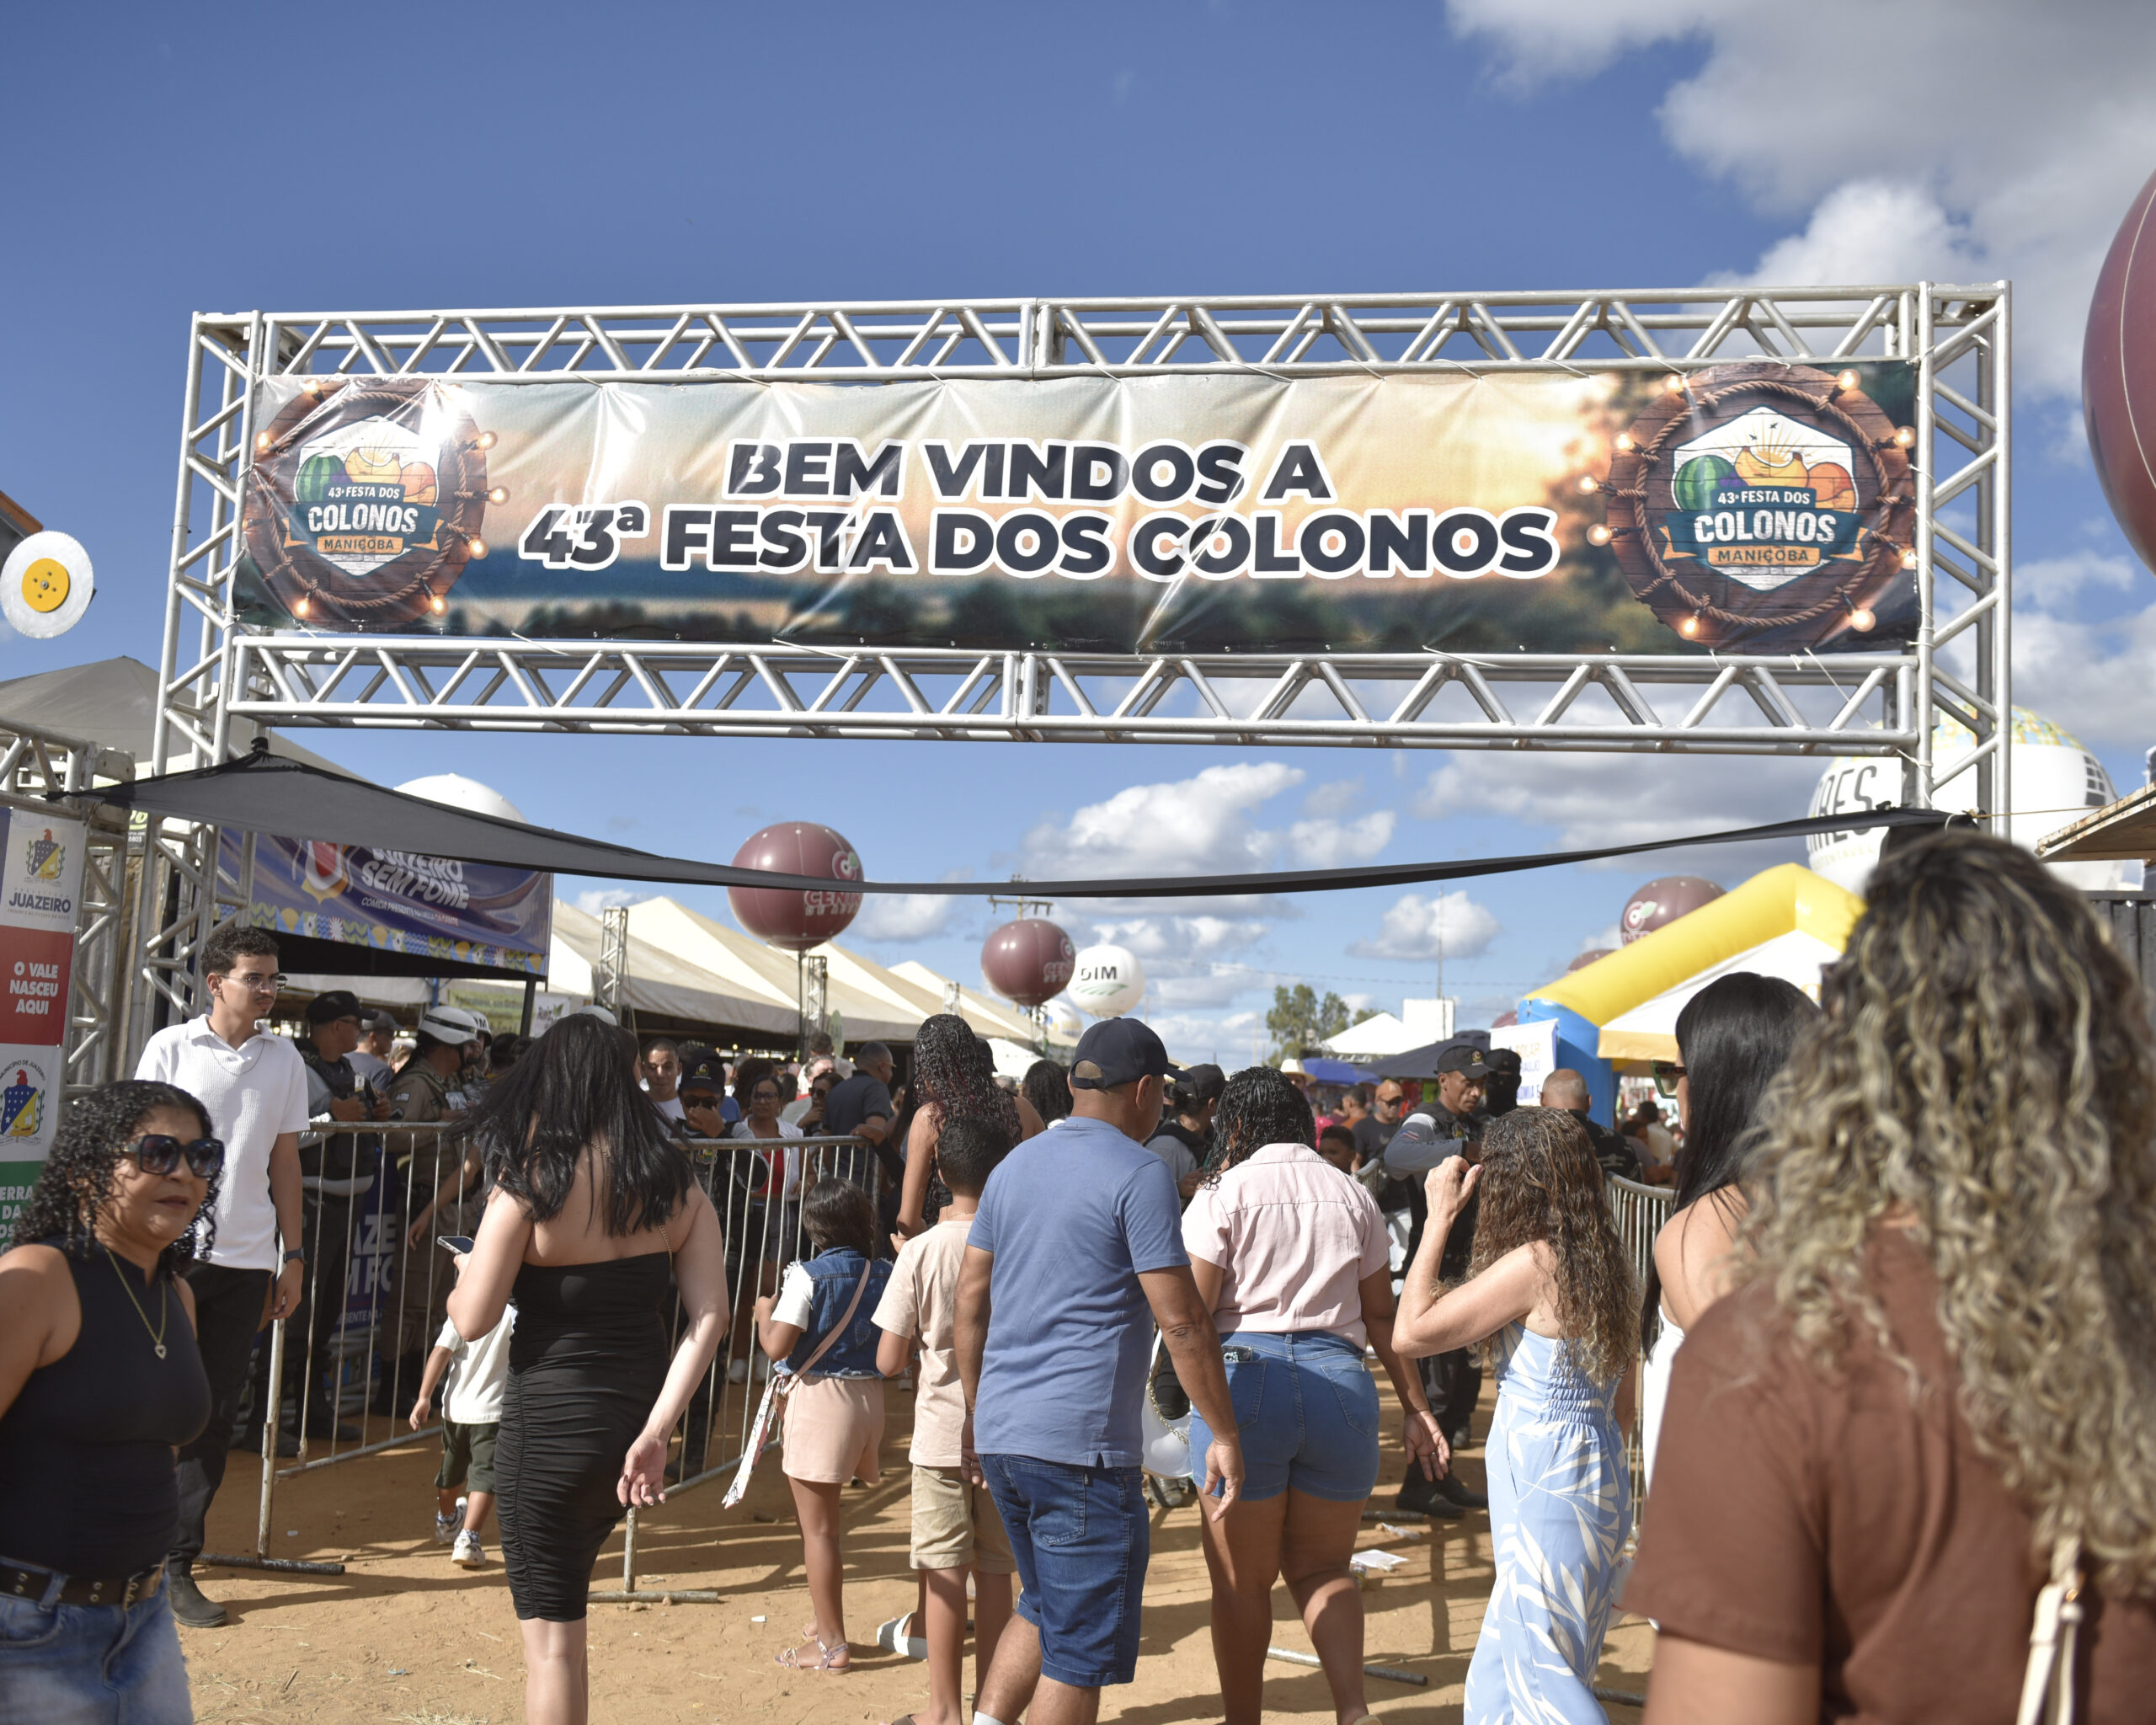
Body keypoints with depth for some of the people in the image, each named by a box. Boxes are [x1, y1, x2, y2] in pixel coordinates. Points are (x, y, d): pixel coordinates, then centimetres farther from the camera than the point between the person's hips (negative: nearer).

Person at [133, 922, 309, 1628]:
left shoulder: (284, 1058, 8)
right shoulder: (172, 1047, -1)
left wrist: (293, 1255, 11)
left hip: (246, 1259, 3)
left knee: (217, 1417, 4)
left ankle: (176, 1564, 14)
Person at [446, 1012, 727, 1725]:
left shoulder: (529, 1183, -13)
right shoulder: (676, 1183, -1)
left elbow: (471, 1320, -12)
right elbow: (710, 1316, -9)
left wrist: (459, 1282, 10)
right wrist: (655, 1433, -10)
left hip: (551, 1419, -5)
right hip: (637, 1410, 5)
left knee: (550, 1634, 7)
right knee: (563, 1592, 29)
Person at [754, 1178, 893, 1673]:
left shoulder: (807, 1277, -13)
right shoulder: (884, 1273, 1)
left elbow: (777, 1347, -18)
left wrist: (764, 1312, 2)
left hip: (820, 1396, -6)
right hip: (870, 1396, 6)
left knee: (817, 1526, 3)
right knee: (829, 1517, 23)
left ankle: (832, 1644, 7)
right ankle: (826, 1621, 35)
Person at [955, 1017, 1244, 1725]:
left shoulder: (1015, 1164, 12)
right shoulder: (1140, 1173, -10)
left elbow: (970, 1300, 15)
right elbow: (1181, 1320, -13)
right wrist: (1224, 1434, -6)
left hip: (1002, 1431, 8)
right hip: (1081, 1442, -8)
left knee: (1045, 1608, 24)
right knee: (1081, 1645, 4)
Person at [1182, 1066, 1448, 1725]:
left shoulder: (1224, 1192, -1)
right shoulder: (1352, 1195, 11)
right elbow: (1381, 1314, 12)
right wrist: (1416, 1408, 17)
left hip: (1244, 1377, -3)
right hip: (1341, 1382, 4)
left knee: (1242, 1580, 12)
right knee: (1321, 1567, 17)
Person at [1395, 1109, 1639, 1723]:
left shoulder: (1533, 1263, -19)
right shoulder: (1606, 1263, 7)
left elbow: (1411, 1332, -17)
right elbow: (1622, 1405, 13)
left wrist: (1439, 1217, -12)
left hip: (1545, 1489, -9)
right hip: (1598, 1479, 9)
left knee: (1541, 1674, 1)